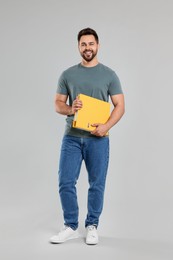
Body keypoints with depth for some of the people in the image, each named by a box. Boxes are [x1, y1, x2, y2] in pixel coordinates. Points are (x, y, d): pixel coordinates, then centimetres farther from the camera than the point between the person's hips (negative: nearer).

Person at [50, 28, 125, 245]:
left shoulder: (109, 75, 1)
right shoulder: (68, 74, 6)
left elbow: (120, 106, -2)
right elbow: (58, 104, 6)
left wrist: (106, 126, -19)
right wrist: (70, 109, -17)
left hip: (97, 139, -1)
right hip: (72, 137, 2)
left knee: (97, 184, 6)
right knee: (66, 182, 0)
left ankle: (92, 226, 22)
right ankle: (71, 226, 16)